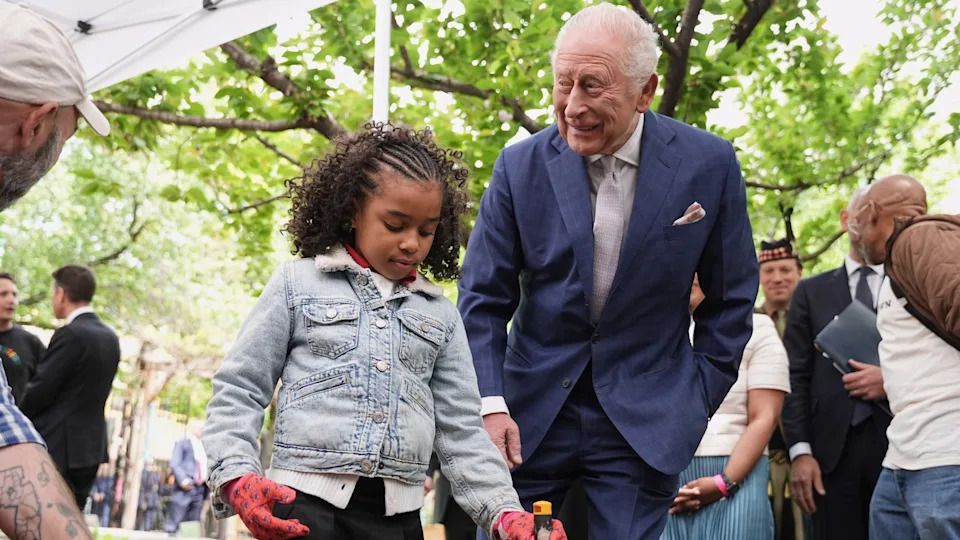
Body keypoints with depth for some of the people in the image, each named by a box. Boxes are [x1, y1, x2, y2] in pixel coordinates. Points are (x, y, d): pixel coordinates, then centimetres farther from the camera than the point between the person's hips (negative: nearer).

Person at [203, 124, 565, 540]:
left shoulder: (441, 316, 13)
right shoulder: (297, 285, 5)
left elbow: (461, 431, 10)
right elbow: (237, 393, 4)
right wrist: (238, 477, -12)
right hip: (305, 506, -3)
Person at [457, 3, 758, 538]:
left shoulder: (709, 164, -6)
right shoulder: (521, 166, -5)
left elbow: (731, 300, 4)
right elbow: (484, 299, -1)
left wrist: (701, 398, 2)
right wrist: (489, 404, -11)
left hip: (646, 417, -1)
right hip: (530, 411, 1)